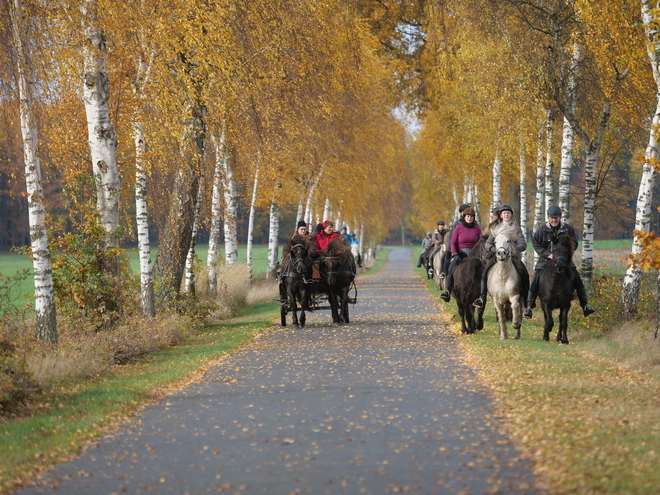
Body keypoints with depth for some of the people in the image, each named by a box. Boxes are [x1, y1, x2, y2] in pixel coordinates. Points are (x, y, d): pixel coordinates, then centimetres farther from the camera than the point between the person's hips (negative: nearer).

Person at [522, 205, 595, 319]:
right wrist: (547, 254, -13)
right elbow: (535, 244, -2)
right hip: (545, 260, -1)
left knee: (577, 280, -5)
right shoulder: (542, 230, -6)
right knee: (536, 281, -13)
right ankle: (529, 307, -2)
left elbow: (574, 244, 7)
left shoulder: (568, 229, -2)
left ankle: (585, 306, 7)